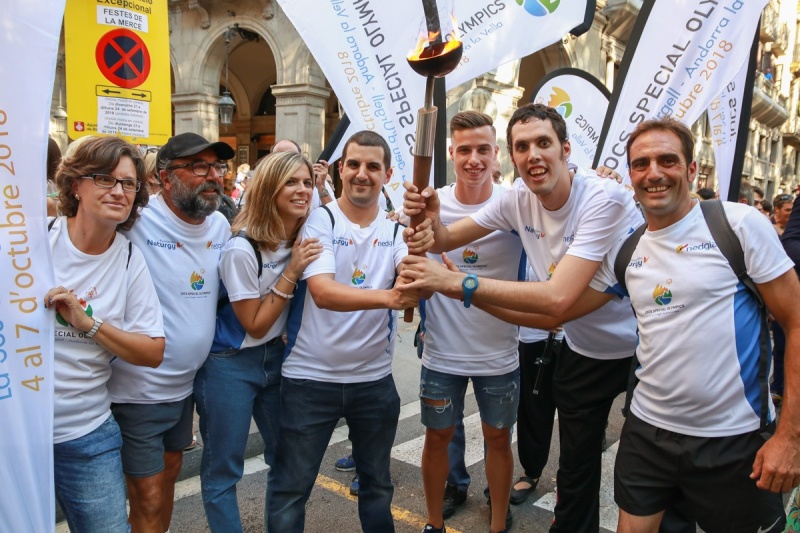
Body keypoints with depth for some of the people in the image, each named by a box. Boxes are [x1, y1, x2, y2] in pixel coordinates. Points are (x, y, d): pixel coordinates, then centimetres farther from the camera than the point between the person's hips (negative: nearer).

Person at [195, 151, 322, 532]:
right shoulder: (241, 249, -23)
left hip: (275, 356, 7)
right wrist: (291, 272, -23)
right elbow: (255, 325, -17)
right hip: (230, 366, -7)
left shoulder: (302, 239, -2)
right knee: (223, 468, 5)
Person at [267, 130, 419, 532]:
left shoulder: (395, 231, 0)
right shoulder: (318, 221, -10)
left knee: (377, 482, 22)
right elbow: (323, 292, -25)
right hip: (310, 377, -3)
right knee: (290, 487, 10)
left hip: (375, 378, 4)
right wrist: (387, 297, -42)